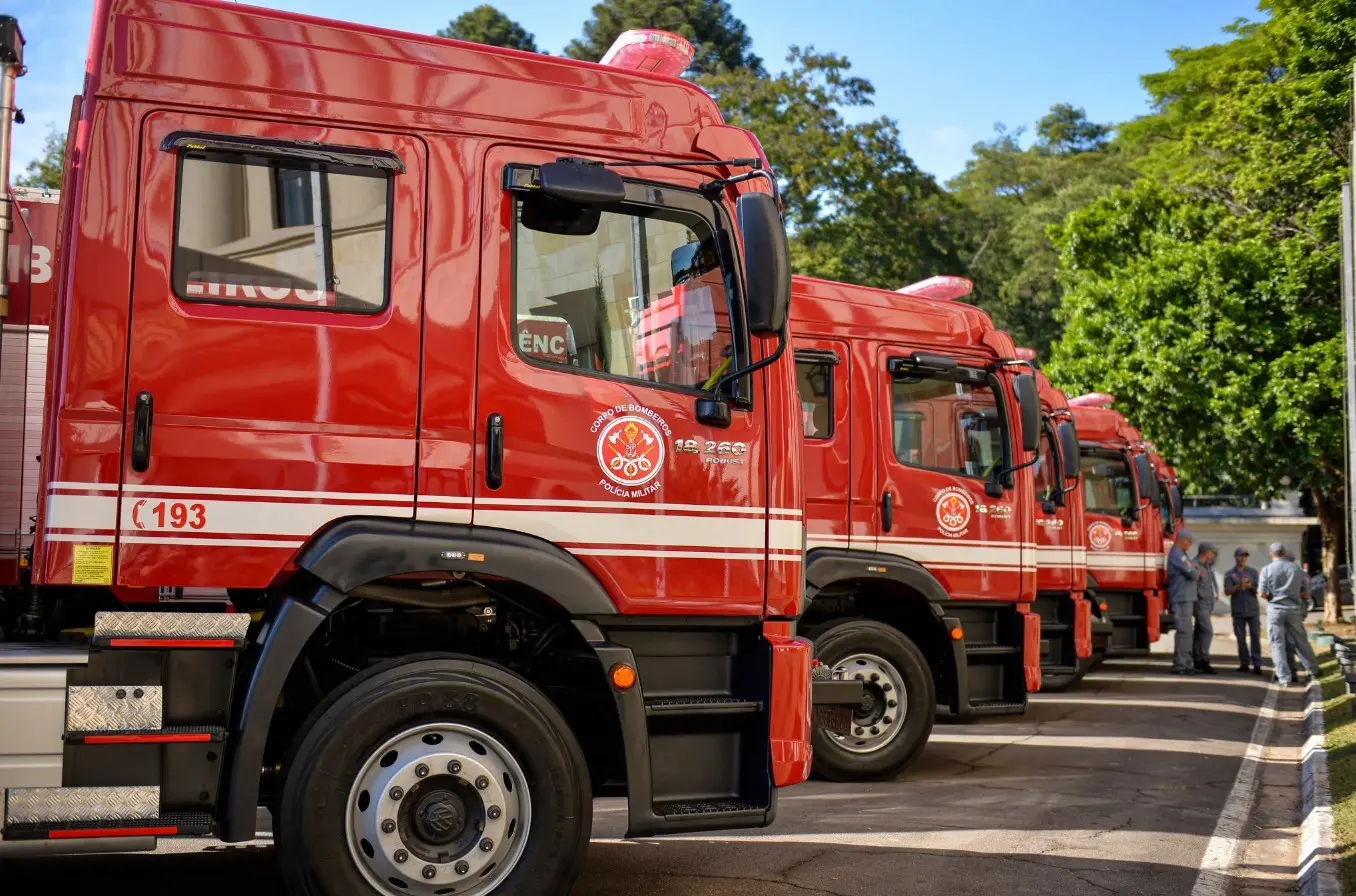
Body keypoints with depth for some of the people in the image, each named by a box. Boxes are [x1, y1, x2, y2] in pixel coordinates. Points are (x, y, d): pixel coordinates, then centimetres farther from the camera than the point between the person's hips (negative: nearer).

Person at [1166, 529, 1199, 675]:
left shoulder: (1182, 554, 20)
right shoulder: (1176, 555, -14)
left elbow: (1192, 570, 18)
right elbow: (1192, 574, -17)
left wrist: (1193, 569, -2)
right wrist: (1196, 572, 3)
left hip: (1187, 598, 11)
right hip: (1181, 598, -11)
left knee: (1186, 631, 14)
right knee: (1183, 631, -10)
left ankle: (1187, 663, 20)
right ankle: (1179, 665, -9)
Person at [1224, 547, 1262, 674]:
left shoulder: (1253, 572, 10)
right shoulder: (1229, 574, 7)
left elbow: (1259, 590, 6)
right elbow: (1227, 592, -4)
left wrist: (1251, 586, -15)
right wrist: (1239, 586, -20)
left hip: (1252, 610, 0)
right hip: (1238, 611, 0)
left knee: (1255, 636, -8)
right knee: (1241, 637, 4)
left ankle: (1257, 664, -10)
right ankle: (1244, 663, 12)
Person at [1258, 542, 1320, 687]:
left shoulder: (1267, 569, -5)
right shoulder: (1297, 569, 2)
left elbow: (1262, 594, -7)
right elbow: (1306, 594, 7)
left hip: (1275, 610, -2)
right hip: (1294, 610, 2)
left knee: (1278, 644, 2)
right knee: (1301, 641, 16)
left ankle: (1284, 678, -2)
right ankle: (1313, 671, 28)